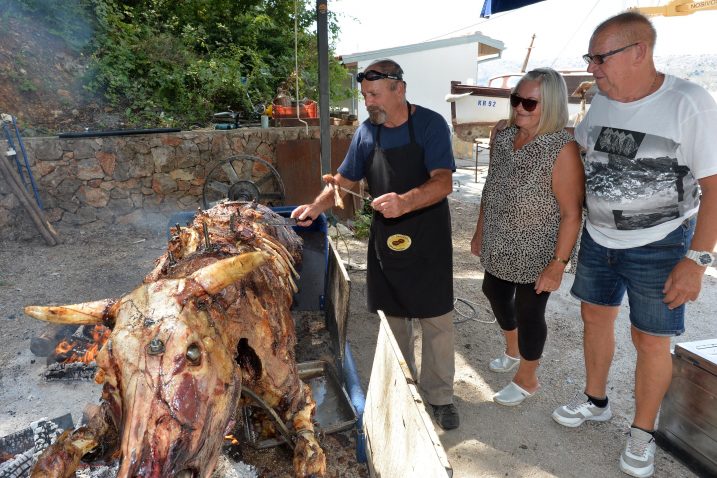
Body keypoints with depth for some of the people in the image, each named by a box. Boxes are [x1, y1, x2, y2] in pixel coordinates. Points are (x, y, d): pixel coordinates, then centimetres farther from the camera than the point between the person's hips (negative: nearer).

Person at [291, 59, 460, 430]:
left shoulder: (430, 124, -11)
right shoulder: (366, 132, 3)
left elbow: (444, 182, -22)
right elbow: (344, 179, 10)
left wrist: (405, 202, -41)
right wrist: (315, 208, -6)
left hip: (427, 238, -4)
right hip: (385, 239, 4)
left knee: (436, 320, 4)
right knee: (393, 318, 13)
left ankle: (439, 395, 22)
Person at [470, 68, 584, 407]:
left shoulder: (562, 149, -21)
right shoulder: (501, 137, -1)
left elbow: (571, 213, -19)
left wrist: (558, 264, -19)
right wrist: (480, 231, 13)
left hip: (535, 253, -7)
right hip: (499, 246, 7)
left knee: (528, 311, 8)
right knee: (495, 293, 24)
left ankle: (527, 379, 34)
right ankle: (512, 351, 53)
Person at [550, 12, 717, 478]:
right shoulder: (602, 103, 1)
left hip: (658, 246, -6)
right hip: (599, 238, 6)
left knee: (651, 340, 5)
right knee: (596, 316, 16)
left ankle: (643, 432, 27)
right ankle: (596, 401, 39)